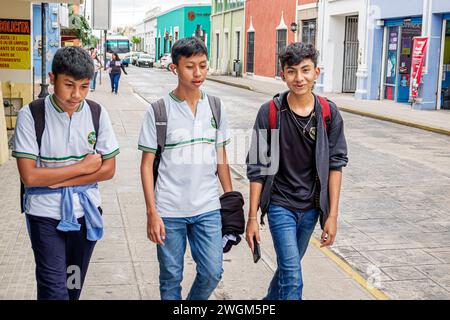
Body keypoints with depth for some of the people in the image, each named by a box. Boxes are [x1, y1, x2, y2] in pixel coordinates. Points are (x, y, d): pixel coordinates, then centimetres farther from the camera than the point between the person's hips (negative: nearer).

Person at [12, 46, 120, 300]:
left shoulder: (97, 113, -5)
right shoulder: (31, 115, -13)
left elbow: (108, 170, -5)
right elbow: (29, 176, -17)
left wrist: (57, 181, -13)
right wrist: (82, 167, -14)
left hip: (85, 212, 3)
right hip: (45, 215, -3)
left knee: (74, 284, 17)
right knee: (54, 289, -6)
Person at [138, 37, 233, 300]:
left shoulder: (215, 107, 3)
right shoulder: (158, 111, -7)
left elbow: (221, 157, 10)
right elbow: (147, 164, -5)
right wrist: (152, 212, -9)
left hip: (208, 209, 3)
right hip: (170, 211, -2)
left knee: (212, 272, 4)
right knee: (171, 277, 9)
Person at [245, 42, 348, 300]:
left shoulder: (329, 113, -5)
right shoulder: (270, 112, -10)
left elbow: (335, 164, -1)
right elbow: (257, 168, -6)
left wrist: (332, 215, -4)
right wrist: (252, 218, -6)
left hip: (311, 208, 3)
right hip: (280, 205, -3)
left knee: (289, 266, 18)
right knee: (293, 278, -10)